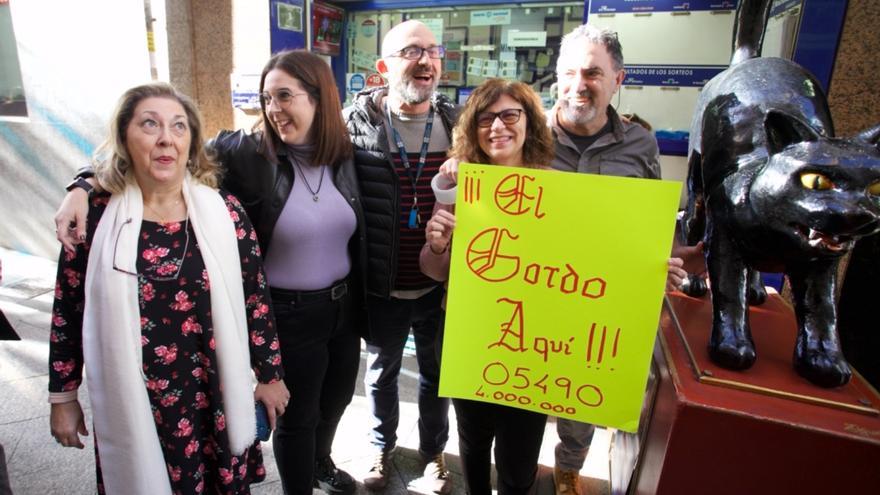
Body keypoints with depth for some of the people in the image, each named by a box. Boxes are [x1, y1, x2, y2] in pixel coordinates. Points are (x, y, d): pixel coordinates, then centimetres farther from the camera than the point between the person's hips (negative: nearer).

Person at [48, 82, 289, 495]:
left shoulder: (224, 211, -7)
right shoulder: (97, 216, -7)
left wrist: (270, 375, 3)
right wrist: (63, 396, 7)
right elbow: (67, 310, 2)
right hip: (130, 407, 0)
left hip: (214, 400, 0)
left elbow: (256, 298, -2)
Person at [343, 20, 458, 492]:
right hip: (381, 288, -1)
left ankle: (433, 449, 48)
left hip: (442, 286, 1)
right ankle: (382, 445, 50)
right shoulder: (355, 124, -10)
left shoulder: (459, 124, -4)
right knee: (381, 372, 22)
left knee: (436, 373, 21)